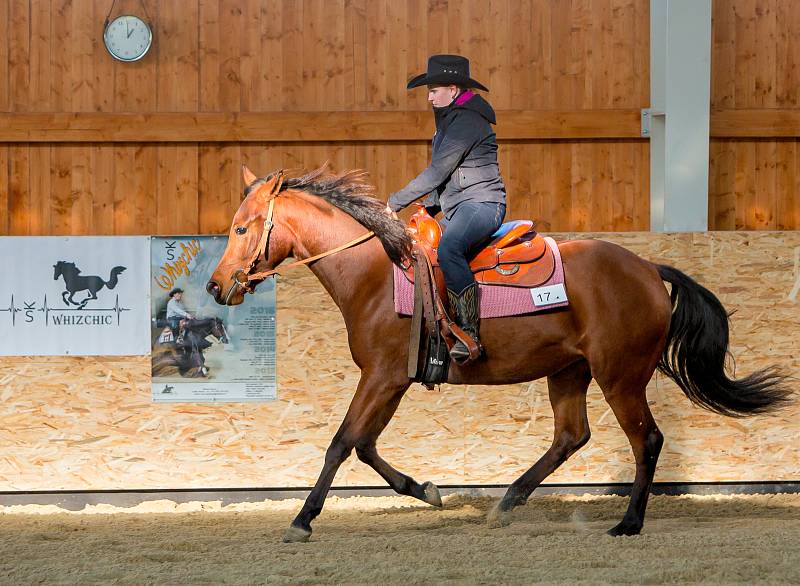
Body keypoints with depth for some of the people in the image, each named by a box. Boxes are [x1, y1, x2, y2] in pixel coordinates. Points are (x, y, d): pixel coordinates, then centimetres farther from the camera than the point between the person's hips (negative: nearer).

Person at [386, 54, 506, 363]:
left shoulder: (467, 121, -12)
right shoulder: (452, 119, 22)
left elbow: (438, 171, -15)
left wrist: (396, 202, -9)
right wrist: (428, 208, 16)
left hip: (481, 203, -12)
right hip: (459, 209, 12)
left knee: (448, 248, -36)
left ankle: (469, 331, -41)